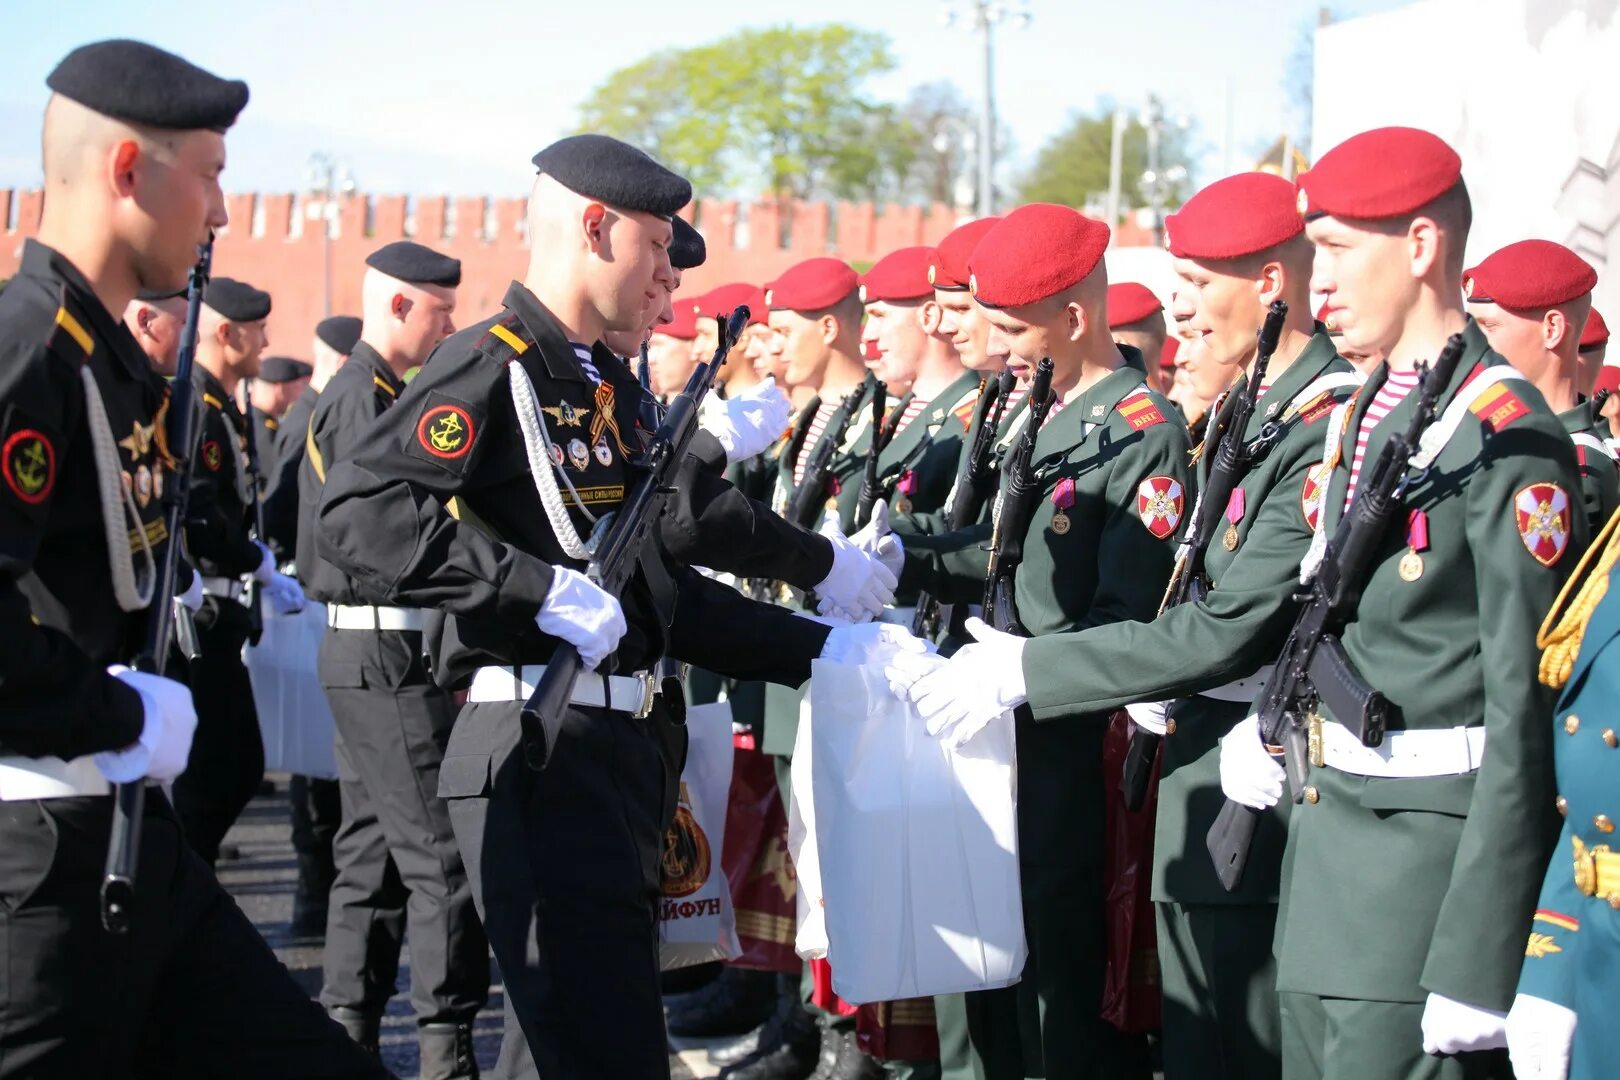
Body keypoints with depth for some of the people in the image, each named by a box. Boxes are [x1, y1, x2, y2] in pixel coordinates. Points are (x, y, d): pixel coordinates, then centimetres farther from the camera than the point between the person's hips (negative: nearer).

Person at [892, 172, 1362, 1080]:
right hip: (1196, 751, 9)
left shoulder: (1331, 424, -19)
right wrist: (1155, 684, 1)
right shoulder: (1244, 410, 12)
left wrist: (1024, 671, -20)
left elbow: (1233, 626, -23)